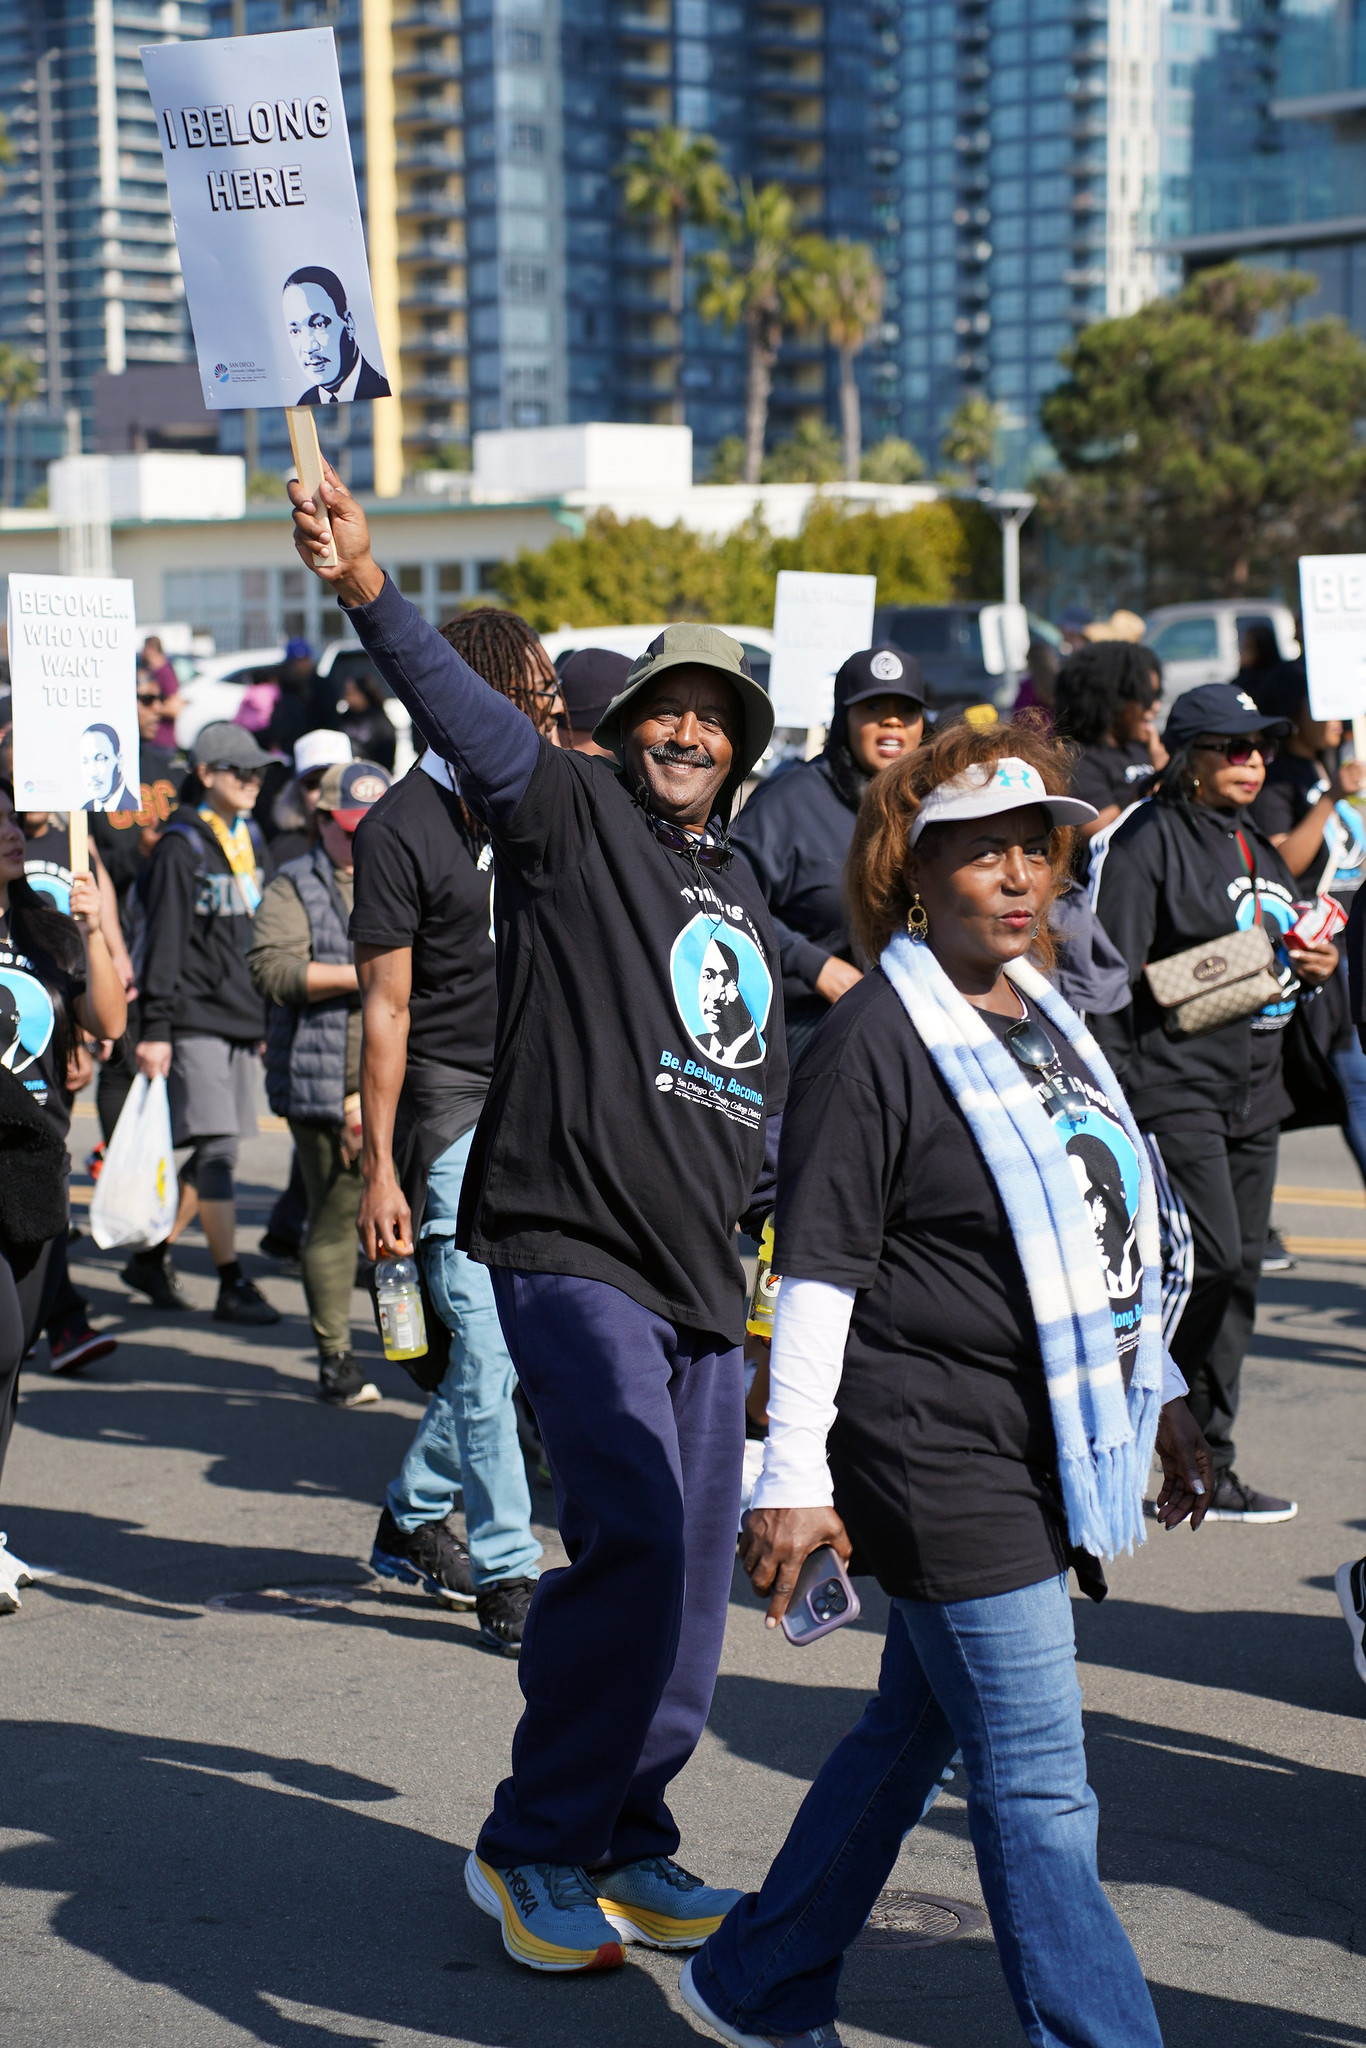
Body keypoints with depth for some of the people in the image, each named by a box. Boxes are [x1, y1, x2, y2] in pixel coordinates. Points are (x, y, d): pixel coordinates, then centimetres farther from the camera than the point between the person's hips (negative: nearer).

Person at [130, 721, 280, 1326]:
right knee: (217, 1148, -9)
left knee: (212, 1153, 9)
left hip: (245, 1022, 8)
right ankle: (232, 1284, -7)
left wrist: (271, 1020, 21)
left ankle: (152, 1256, 23)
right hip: (197, 1021, -7)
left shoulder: (251, 843, 16)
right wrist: (156, 1028, -14)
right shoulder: (181, 847, -7)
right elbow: (164, 944, -10)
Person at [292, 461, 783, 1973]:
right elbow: (467, 717, -19)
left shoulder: (741, 897, 21)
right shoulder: (575, 814, 0)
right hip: (571, 1250, -7)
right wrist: (370, 592, -34)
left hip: (701, 1279, 8)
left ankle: (624, 1845, 22)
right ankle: (534, 1847, -3)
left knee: (690, 1575, 8)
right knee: (635, 1537, -18)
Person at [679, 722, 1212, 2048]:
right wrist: (794, 1477, -18)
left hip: (1048, 1449, 9)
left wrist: (1159, 1392, 22)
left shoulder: (1043, 1017, 13)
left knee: (909, 1735, 18)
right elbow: (818, 1270, -16)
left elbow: (1103, 1231, 22)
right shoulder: (875, 1043, -14)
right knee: (1037, 1794, -3)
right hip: (943, 1465, -9)